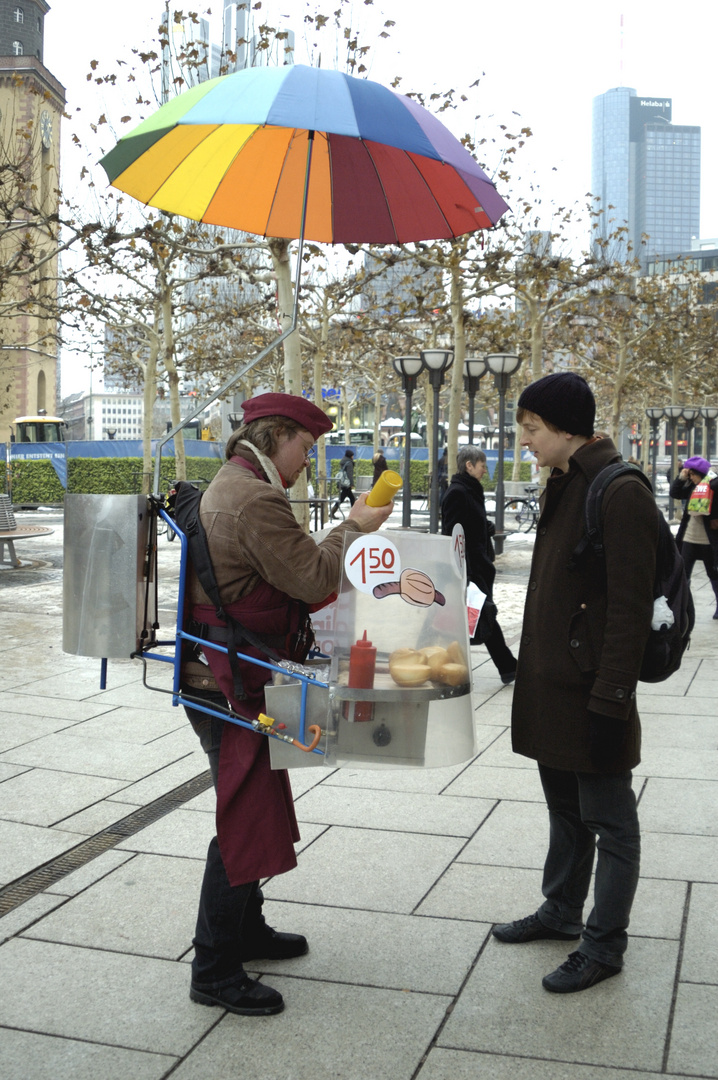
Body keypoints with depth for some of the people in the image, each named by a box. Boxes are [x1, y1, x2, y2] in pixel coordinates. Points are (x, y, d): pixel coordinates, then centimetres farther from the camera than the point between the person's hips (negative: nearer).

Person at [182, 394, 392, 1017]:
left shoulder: (226, 487, 14)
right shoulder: (256, 498, -21)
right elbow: (313, 578, -20)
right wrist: (353, 528, -6)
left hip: (221, 676, 11)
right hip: (234, 684, -11)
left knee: (252, 811, 22)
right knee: (244, 821, -2)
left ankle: (246, 929, 37)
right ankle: (214, 971, 10)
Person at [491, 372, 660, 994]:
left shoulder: (620, 492, -17)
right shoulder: (562, 486, 11)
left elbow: (630, 608, -20)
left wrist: (610, 700, -21)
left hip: (591, 687, -9)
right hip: (550, 681, 9)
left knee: (607, 820, 6)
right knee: (565, 807, 22)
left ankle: (604, 944, 19)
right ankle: (561, 911, 38)